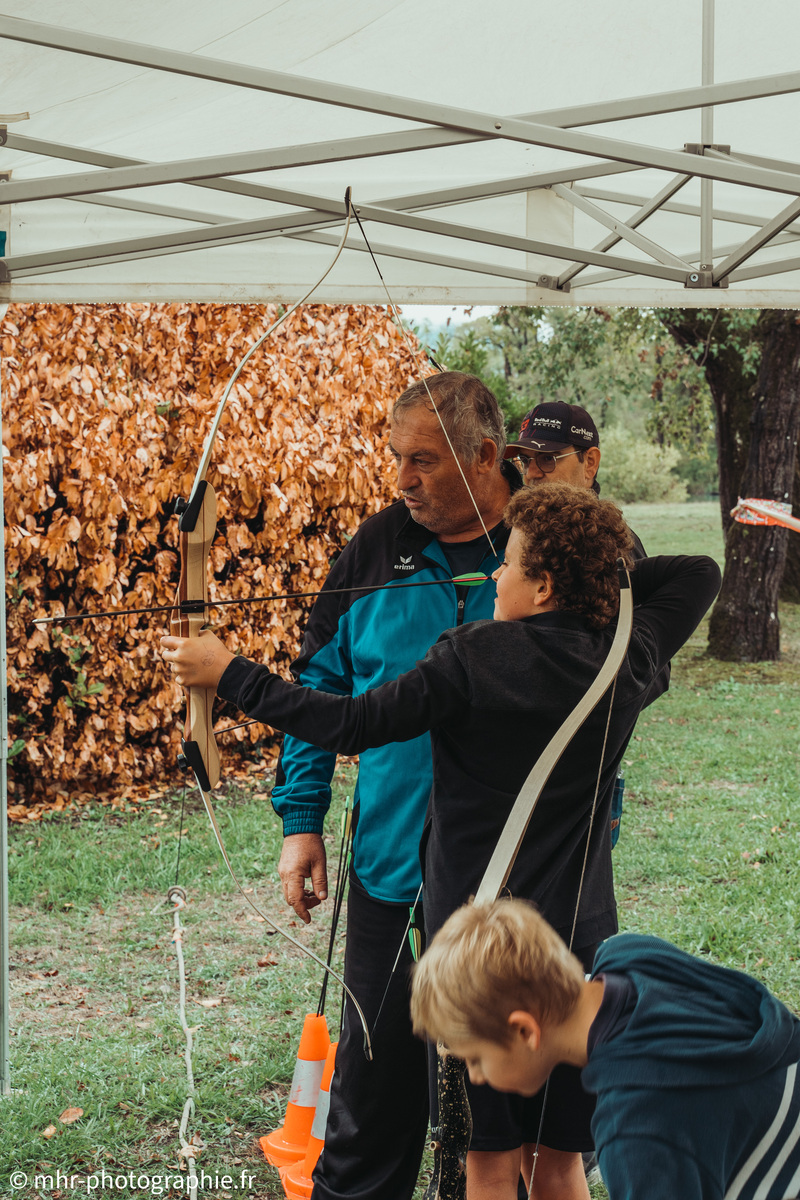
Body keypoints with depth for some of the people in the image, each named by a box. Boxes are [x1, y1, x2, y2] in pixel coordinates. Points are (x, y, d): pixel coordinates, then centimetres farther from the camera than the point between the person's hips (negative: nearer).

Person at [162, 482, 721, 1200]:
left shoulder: (474, 657, -15)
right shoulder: (627, 661, -2)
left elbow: (353, 725, -14)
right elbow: (700, 574, 15)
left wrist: (230, 675, -6)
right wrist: (604, 575, 13)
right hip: (580, 943, 4)